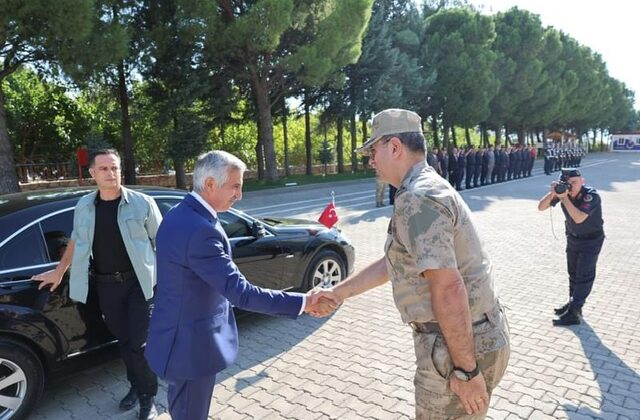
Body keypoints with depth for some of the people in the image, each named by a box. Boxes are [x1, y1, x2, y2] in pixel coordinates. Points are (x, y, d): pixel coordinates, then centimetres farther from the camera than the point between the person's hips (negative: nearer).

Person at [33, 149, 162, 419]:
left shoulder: (142, 203, -7)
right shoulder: (83, 206, 5)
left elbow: (160, 241, -2)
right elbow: (76, 240, 19)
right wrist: (59, 272, 24)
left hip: (138, 282, -4)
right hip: (105, 285, 4)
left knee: (139, 342, -1)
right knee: (123, 340, 15)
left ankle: (148, 396, 19)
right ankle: (136, 385, 36)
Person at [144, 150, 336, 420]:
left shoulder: (178, 215, 2)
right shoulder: (200, 230, -30)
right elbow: (239, 292, -31)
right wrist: (302, 303, -27)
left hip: (179, 333, 10)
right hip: (191, 343, -10)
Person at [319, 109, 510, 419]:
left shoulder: (417, 200, -22)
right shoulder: (427, 188, 12)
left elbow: (449, 290, -28)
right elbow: (391, 263, 17)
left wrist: (465, 369, -22)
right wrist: (338, 293, 19)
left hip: (460, 347, -10)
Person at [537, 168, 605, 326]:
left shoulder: (591, 195, -28)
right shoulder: (563, 191, -14)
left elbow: (579, 218, -39)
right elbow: (541, 207, -16)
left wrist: (564, 198, -39)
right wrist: (552, 193, -32)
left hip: (591, 241, -5)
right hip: (572, 238, 6)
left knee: (584, 276, -4)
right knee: (573, 273, 16)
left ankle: (573, 313, -1)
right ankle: (572, 303, 31)